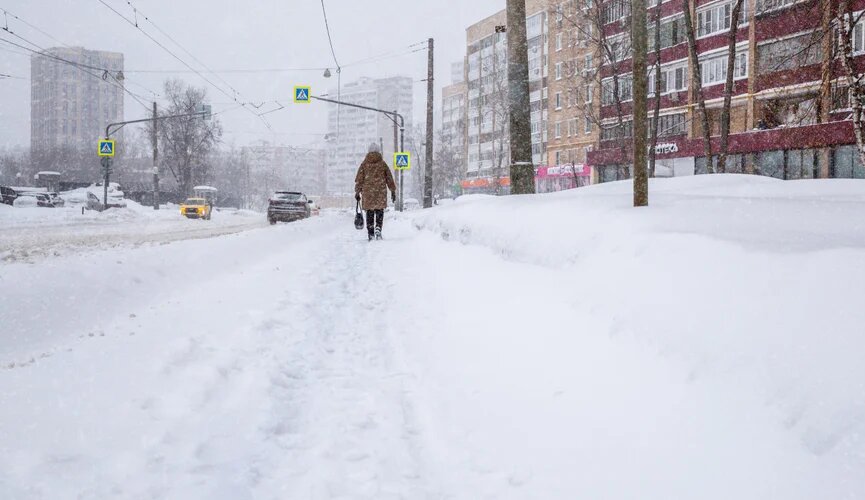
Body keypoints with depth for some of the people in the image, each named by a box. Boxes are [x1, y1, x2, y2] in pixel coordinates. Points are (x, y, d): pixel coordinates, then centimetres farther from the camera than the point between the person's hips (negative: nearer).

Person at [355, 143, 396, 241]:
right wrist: (393, 191, 12)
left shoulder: (364, 164, 4)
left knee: (369, 213, 7)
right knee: (379, 211, 5)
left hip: (367, 192, 1)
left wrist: (357, 192, 9)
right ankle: (378, 228, -18)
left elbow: (359, 179, 4)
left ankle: (370, 234, 6)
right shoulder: (383, 164, 3)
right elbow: (389, 178, 6)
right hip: (381, 192, -1)